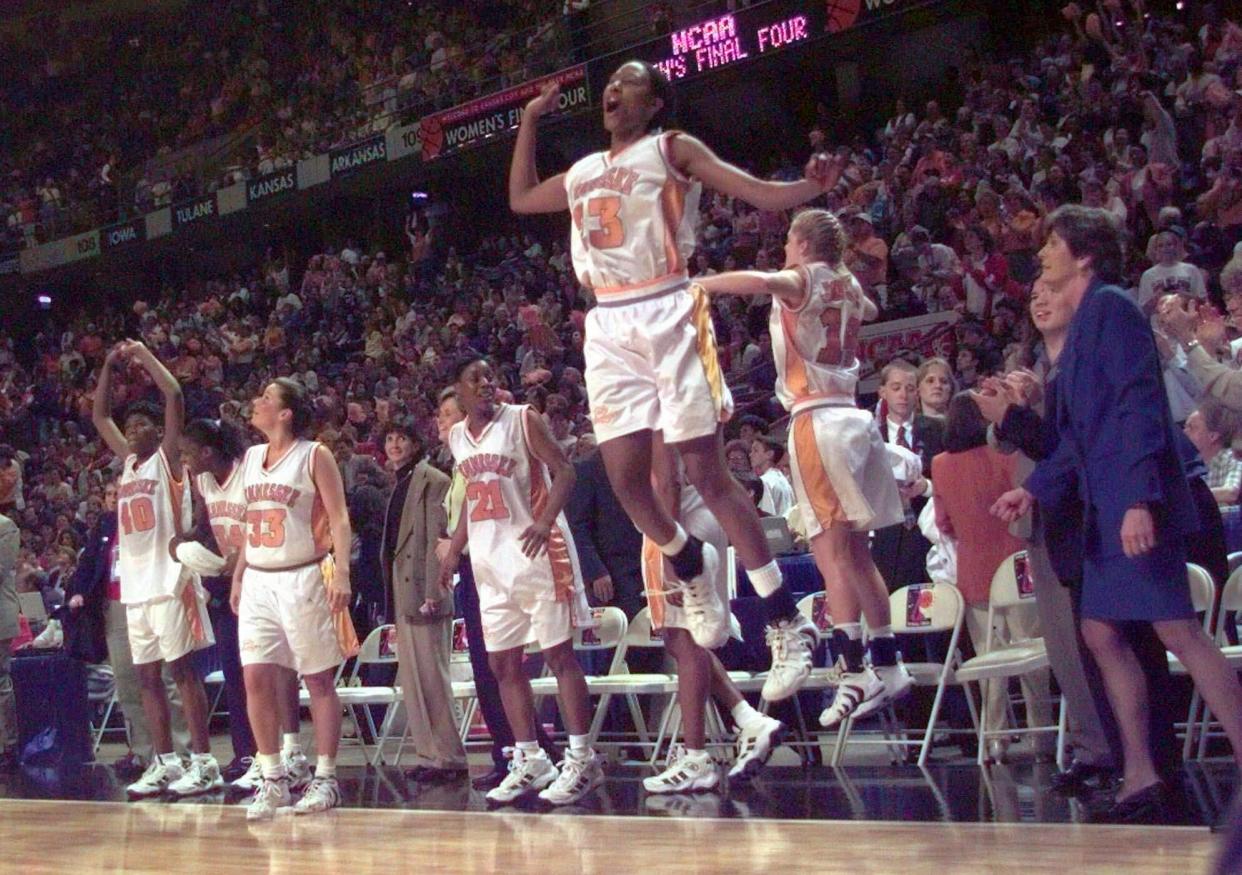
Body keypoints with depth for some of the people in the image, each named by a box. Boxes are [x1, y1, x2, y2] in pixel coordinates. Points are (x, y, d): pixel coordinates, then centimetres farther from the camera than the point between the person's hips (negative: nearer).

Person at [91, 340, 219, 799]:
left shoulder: (168, 458, -2)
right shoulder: (128, 461, 17)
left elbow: (175, 397, -13)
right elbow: (99, 416, 26)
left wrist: (144, 355, -4)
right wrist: (110, 365, 17)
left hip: (169, 581, -7)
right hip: (135, 586, 7)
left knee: (182, 669, -7)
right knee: (147, 676, 7)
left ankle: (204, 762, -7)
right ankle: (165, 763, 13)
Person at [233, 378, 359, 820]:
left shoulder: (315, 456, -5)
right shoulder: (251, 458, 14)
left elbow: (339, 519, -9)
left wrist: (341, 573, -19)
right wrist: (238, 576, 17)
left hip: (304, 579, -6)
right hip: (258, 581, 6)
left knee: (319, 680, 1)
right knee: (256, 678, -1)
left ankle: (325, 778, 7)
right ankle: (273, 779, 6)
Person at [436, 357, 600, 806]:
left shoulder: (522, 419, -6)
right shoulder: (457, 437, 13)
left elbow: (564, 471, -11)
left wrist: (545, 522, -26)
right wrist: (454, 550, 16)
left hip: (534, 550, -7)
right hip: (489, 558, 7)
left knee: (558, 652, -6)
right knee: (503, 663, 6)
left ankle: (581, 759, -4)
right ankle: (529, 760, 13)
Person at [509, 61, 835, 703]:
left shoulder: (672, 149, 4)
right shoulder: (584, 173, 21)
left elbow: (760, 194, -4)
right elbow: (520, 199, 38)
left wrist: (811, 187, -25)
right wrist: (530, 119, 33)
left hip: (667, 313, -6)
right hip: (609, 328, 6)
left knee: (707, 474, -10)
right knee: (625, 478, -1)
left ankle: (788, 624, -6)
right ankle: (692, 569, 27)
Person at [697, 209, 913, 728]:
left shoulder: (805, 279, -4)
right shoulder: (846, 285, 17)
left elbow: (759, 281, -27)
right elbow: (868, 310, 43)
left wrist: (692, 286, -20)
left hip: (817, 420, -8)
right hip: (850, 416, 8)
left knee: (831, 549, -12)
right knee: (855, 551, 12)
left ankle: (855, 671, -19)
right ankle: (887, 665, 14)